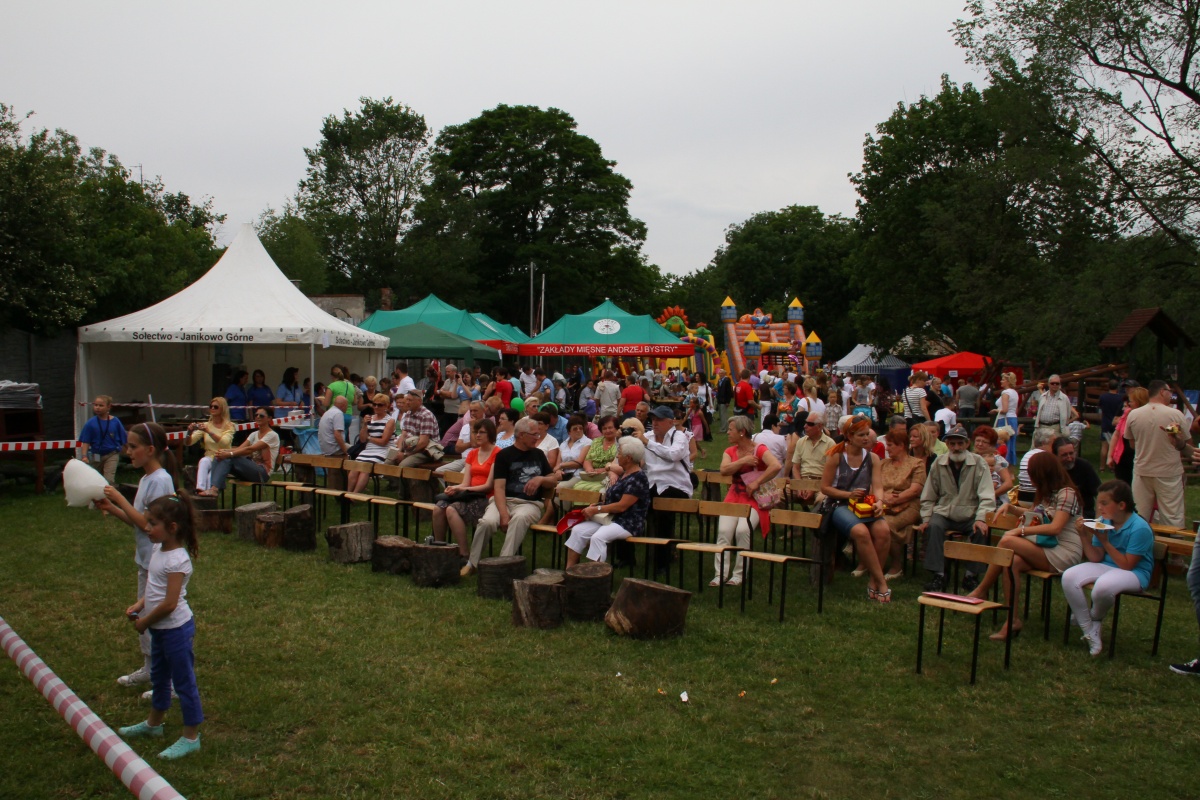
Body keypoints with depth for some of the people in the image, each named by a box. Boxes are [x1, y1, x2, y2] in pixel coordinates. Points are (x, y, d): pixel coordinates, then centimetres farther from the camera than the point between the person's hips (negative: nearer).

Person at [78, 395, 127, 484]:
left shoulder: (115, 422, -8)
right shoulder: (90, 423, -7)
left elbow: (123, 440, 1)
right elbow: (85, 442, -8)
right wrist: (84, 456, -18)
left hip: (112, 455, -2)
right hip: (96, 455, 3)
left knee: (109, 480, -15)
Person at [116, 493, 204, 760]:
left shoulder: (177, 561, -25)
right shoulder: (159, 550, 3)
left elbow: (169, 603, -26)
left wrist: (144, 622, -13)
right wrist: (140, 605, 0)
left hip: (176, 629, -10)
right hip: (160, 628, 10)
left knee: (183, 682, 2)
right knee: (159, 677, 26)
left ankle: (191, 737, 14)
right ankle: (153, 723, 45)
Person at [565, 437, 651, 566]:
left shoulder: (638, 478, -15)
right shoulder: (625, 473, 15)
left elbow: (622, 506, -21)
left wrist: (596, 510, -16)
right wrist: (597, 505, 7)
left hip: (628, 523, -10)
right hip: (610, 518, 10)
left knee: (598, 537, -34)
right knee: (577, 530, -8)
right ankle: (568, 571, -10)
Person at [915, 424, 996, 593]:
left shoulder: (979, 464, -2)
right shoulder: (938, 463, 4)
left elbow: (987, 497, -9)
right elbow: (928, 497, 10)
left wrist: (980, 518, -23)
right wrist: (925, 519, -2)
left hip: (970, 516, -1)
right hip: (944, 514, 1)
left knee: (981, 530, -30)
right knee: (934, 526, -30)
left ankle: (972, 575, -15)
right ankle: (937, 575, -28)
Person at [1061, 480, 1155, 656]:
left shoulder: (1140, 528, -19)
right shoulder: (1103, 522, -2)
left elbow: (1127, 565, -19)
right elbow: (1096, 558, 2)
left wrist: (1105, 542, -21)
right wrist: (1083, 536, -12)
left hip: (1135, 573, -6)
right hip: (1107, 566, 6)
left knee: (1103, 585, -38)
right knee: (1069, 577, -19)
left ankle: (1095, 619, -1)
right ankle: (1090, 632, -9)